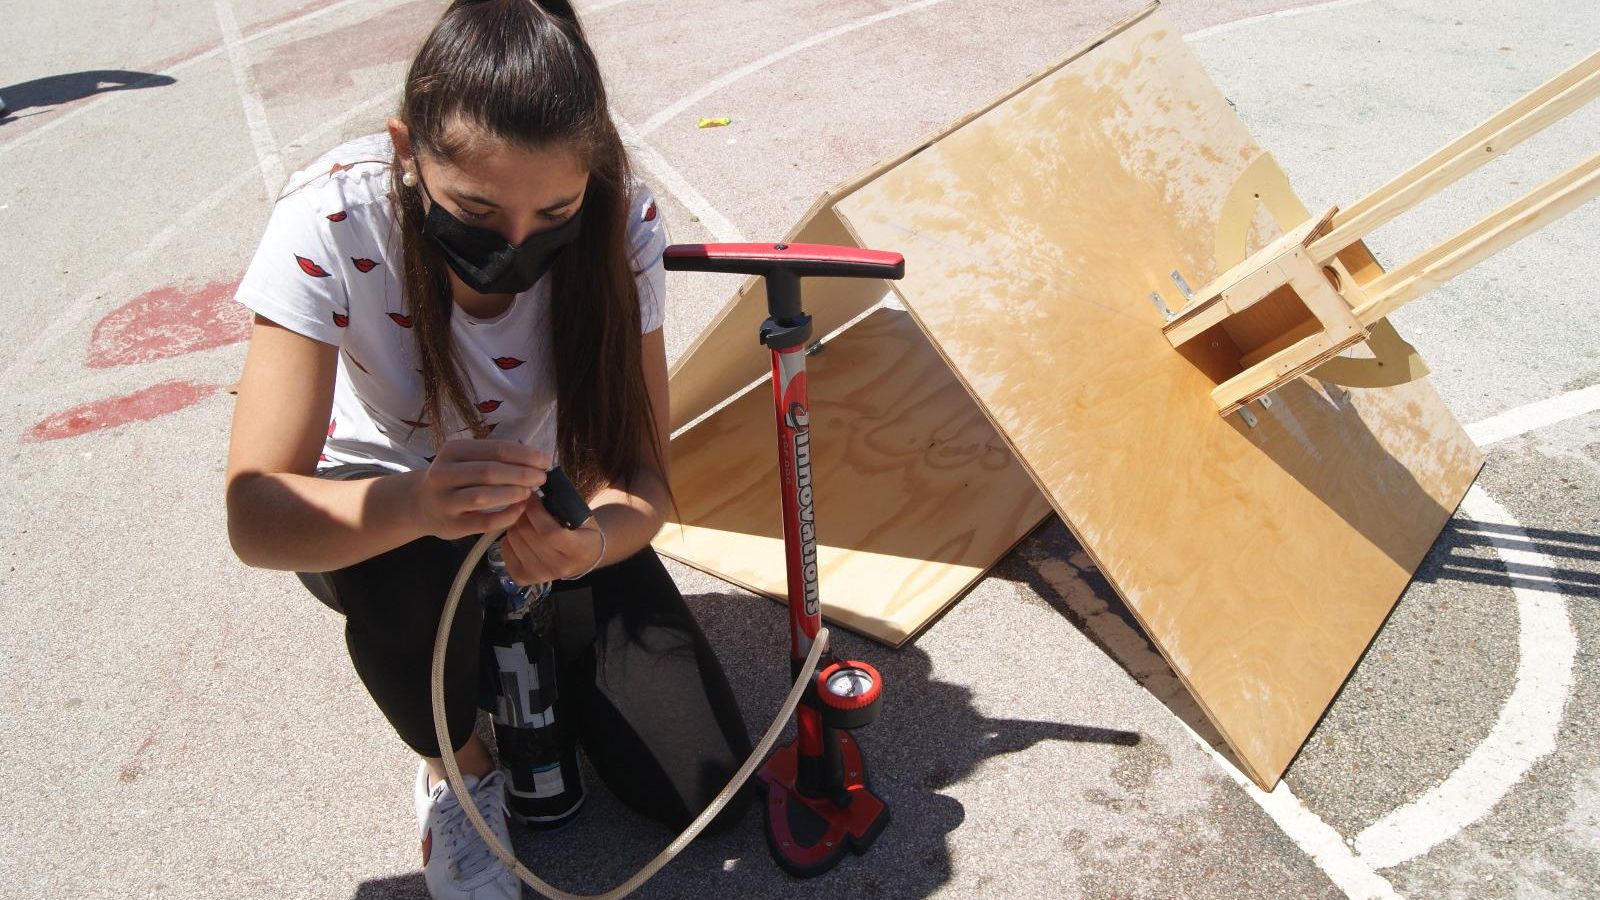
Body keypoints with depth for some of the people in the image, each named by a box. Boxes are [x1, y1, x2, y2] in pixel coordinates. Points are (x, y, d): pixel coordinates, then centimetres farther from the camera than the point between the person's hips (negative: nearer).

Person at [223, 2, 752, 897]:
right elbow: (256, 517, -34)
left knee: (705, 791, -7)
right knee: (402, 567, -40)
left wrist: (591, 539, -47)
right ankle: (459, 762, -5)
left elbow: (641, 474, -23)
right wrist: (414, 506, -55)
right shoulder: (329, 223, -31)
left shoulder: (621, 220, -26)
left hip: (545, 503, 2)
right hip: (375, 509, -1)